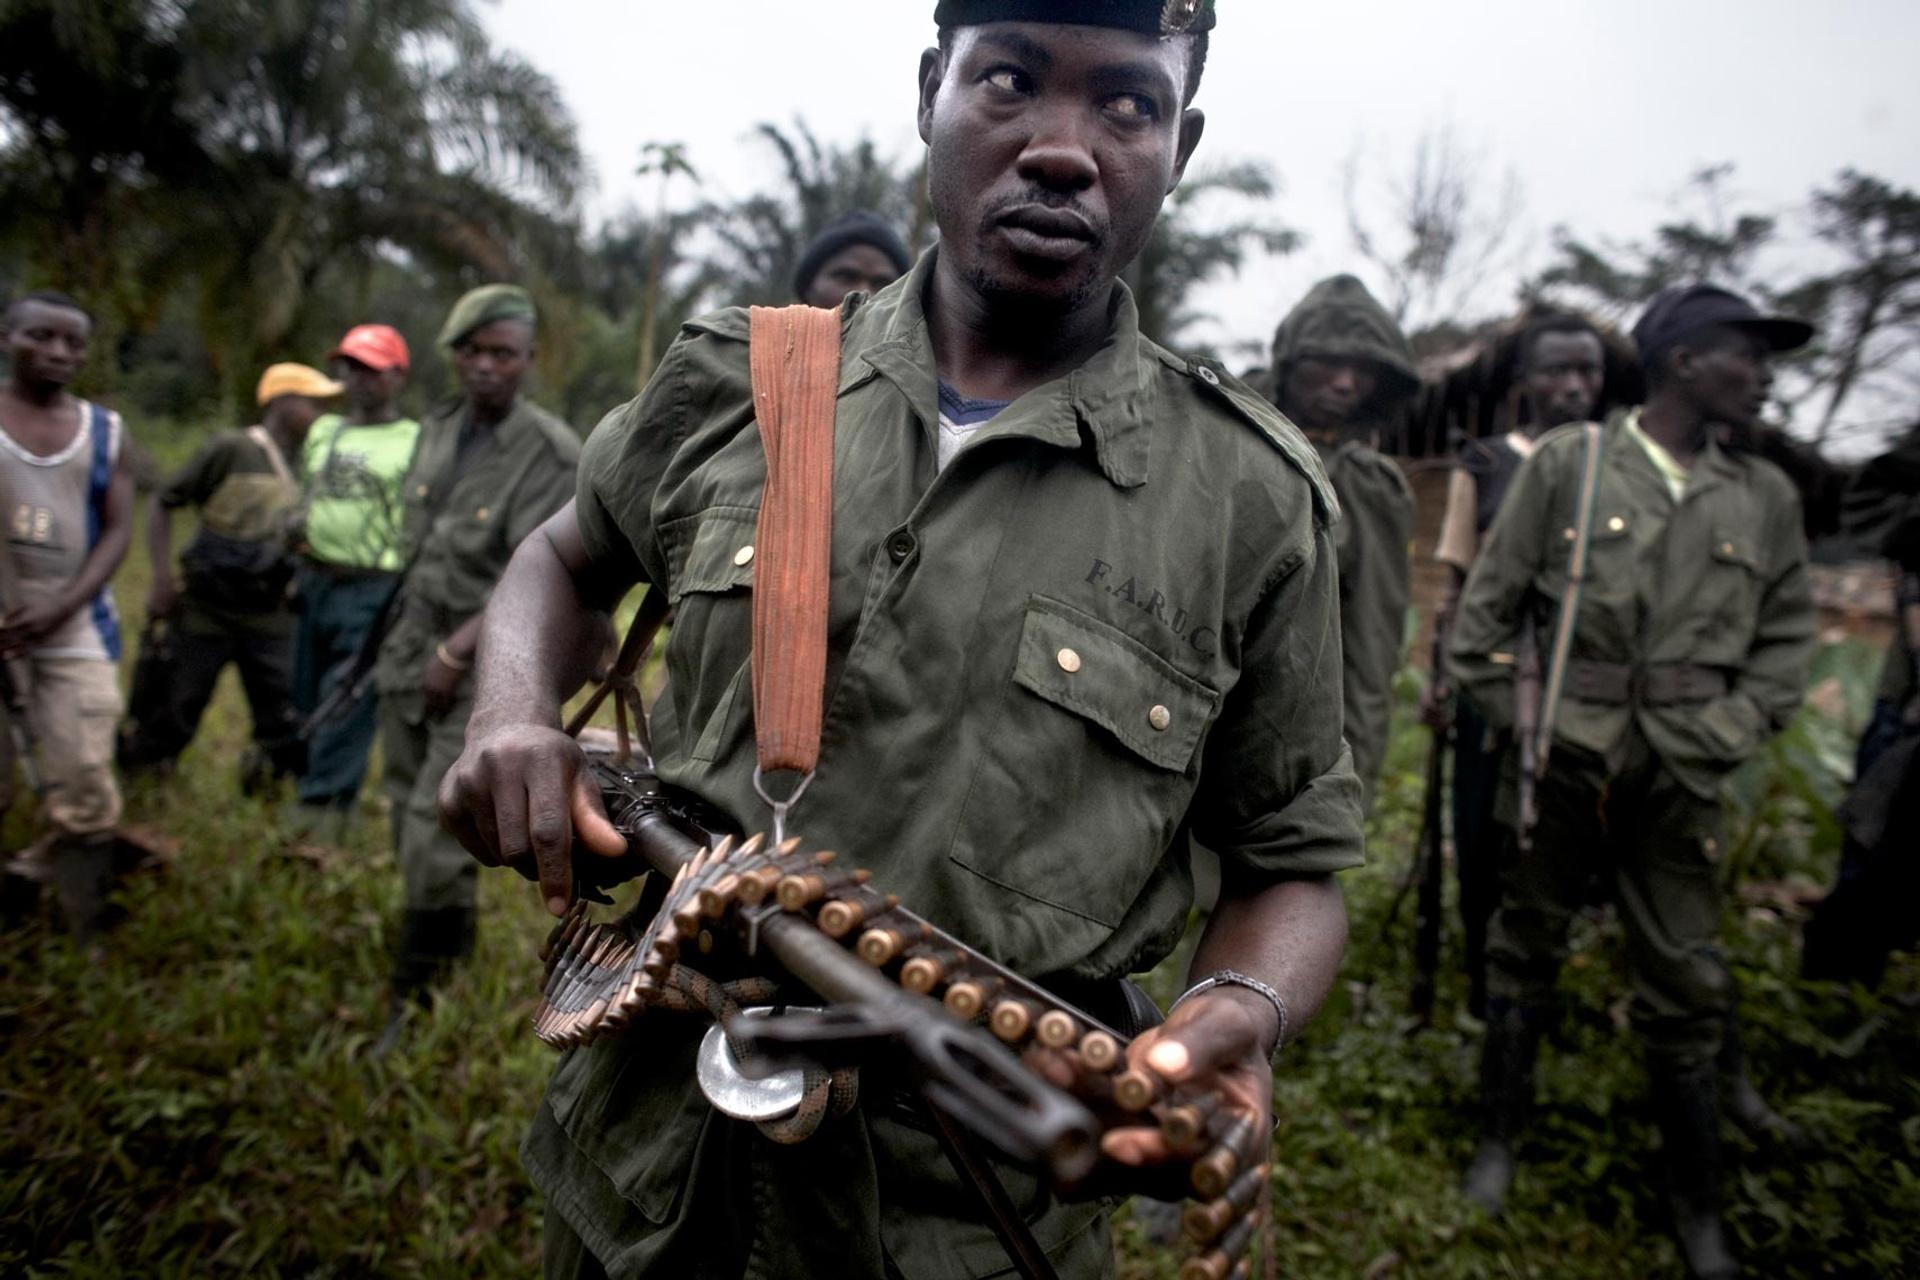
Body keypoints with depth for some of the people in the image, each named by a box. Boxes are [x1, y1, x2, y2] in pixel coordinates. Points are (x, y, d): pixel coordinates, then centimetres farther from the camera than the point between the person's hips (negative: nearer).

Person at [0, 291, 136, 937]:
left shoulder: (106, 431, 10)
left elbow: (118, 530, 6)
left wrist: (62, 606, -10)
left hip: (75, 634, 2)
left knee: (84, 794, 0)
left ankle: (88, 945, 8)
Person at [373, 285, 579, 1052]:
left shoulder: (551, 454, -13)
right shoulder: (437, 435, 9)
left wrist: (456, 653, -18)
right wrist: (400, 636, 17)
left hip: (485, 672, -7)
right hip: (410, 653, 7)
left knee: (436, 839, -9)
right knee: (410, 820, 14)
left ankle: (416, 1002, 3)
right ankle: (452, 947, 31)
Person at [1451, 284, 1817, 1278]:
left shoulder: (1766, 497, 6)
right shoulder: (1566, 462, -2)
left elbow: (1786, 638, 10)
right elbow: (1485, 607, 0)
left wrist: (1720, 736, -1)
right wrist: (1517, 719, -3)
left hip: (1676, 783, 2)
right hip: (1560, 763, -2)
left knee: (1686, 991, 8)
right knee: (1523, 955, 12)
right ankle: (1500, 1140, 31)